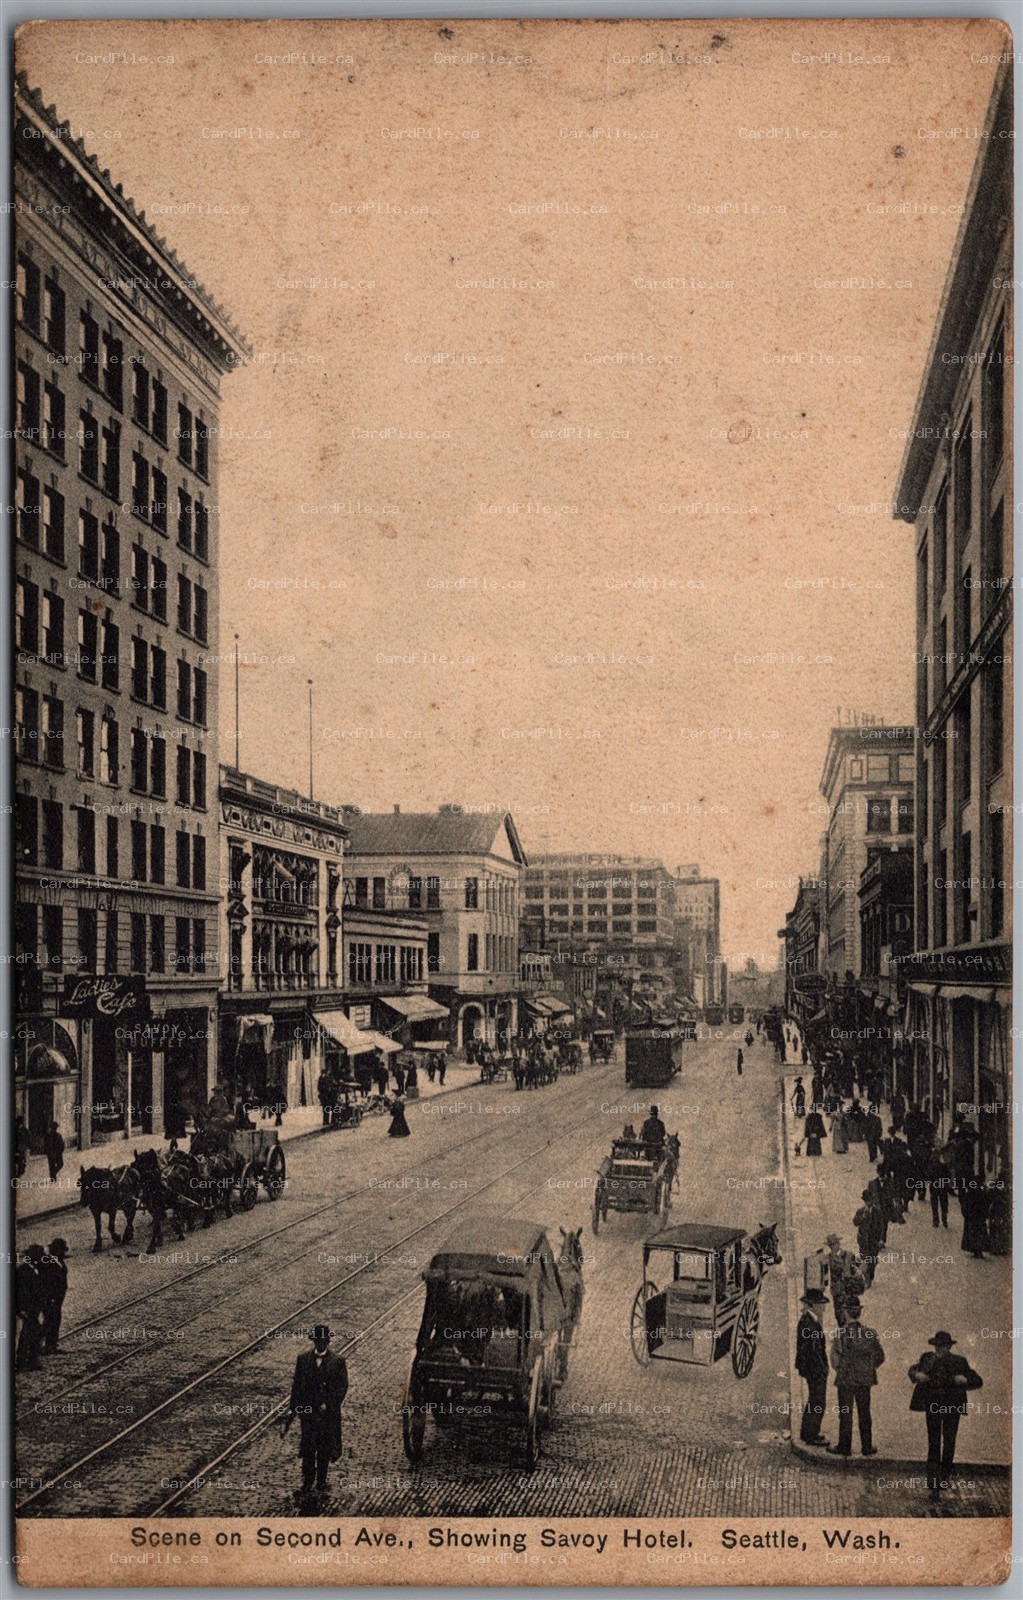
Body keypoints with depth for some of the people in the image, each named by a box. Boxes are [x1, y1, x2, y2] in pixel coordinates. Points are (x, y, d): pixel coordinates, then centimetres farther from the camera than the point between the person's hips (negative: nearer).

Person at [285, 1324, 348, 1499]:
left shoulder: (337, 1361, -5)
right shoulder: (303, 1359, 1)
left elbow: (343, 1386, -6)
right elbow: (296, 1384, 5)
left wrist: (329, 1404, -15)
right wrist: (292, 1409, 0)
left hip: (328, 1411, -1)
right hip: (307, 1410, 1)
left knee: (324, 1449, 10)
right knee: (307, 1449, -2)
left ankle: (322, 1480, 26)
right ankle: (307, 1484, 4)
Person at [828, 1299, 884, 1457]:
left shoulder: (840, 1333, -16)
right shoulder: (869, 1333, -6)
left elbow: (835, 1358, -14)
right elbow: (880, 1357, 1)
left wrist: (839, 1370, 6)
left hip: (845, 1379, -3)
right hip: (865, 1380, 3)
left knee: (845, 1415, 8)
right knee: (864, 1413, 14)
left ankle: (844, 1447, 17)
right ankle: (867, 1447, 20)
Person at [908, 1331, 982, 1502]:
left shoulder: (959, 1362, -2)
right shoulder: (927, 1359, 1)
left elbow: (978, 1381, 0)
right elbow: (913, 1369, 18)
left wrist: (965, 1380, -20)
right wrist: (916, 1374, -5)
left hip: (952, 1408, 0)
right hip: (933, 1407, 0)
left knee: (949, 1444, 9)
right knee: (933, 1445, -2)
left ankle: (945, 1476, 35)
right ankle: (934, 1487, -2)